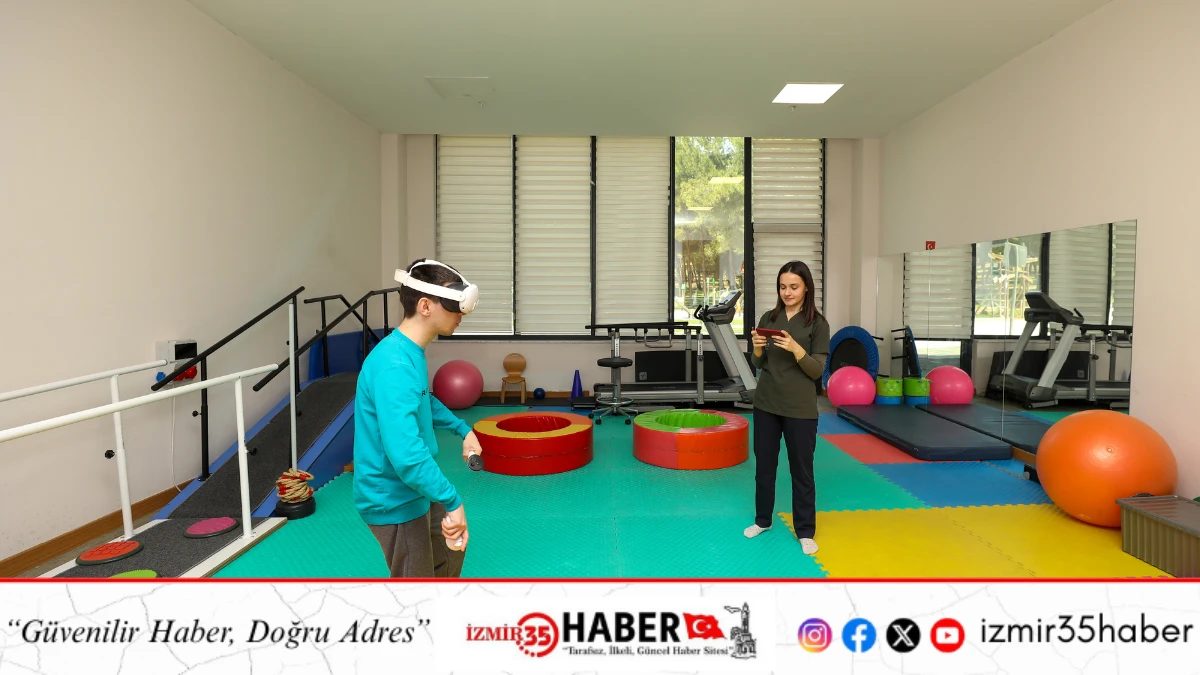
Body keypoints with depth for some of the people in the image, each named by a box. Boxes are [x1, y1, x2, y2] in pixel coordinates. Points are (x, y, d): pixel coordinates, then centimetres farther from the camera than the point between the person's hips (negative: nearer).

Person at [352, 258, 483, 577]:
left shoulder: (412, 352, 1)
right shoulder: (395, 366, -31)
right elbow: (407, 455, -38)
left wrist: (463, 429, 15)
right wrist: (453, 501, -31)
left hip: (413, 490, 10)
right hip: (394, 499, -10)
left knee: (450, 551, 28)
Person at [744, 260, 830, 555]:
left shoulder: (817, 324, -6)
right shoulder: (768, 318, 4)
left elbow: (817, 370, -10)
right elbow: (759, 364, 7)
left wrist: (795, 348, -26)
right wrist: (758, 348, -15)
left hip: (800, 409, -4)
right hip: (766, 404, 4)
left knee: (802, 470, 6)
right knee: (764, 464, 14)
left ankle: (805, 531, 21)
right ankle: (762, 520, 32)